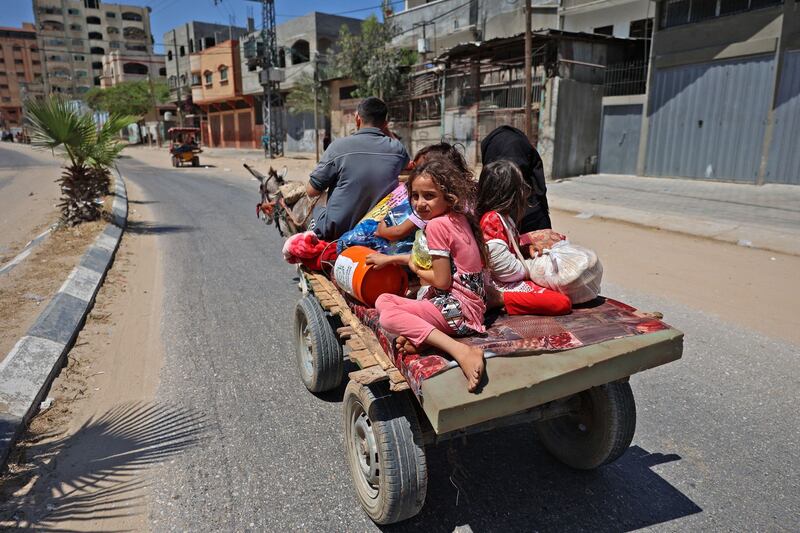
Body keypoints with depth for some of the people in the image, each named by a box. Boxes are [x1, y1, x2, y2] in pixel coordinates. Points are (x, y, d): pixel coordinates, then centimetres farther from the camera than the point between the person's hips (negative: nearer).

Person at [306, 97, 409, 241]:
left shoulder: (339, 146, -17)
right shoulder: (397, 149, -7)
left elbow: (312, 191, -10)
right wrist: (387, 132, 11)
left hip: (335, 232, -3)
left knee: (318, 205, 29)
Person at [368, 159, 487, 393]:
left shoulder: (436, 225, -16)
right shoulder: (459, 218, 11)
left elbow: (441, 280, -19)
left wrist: (415, 268, 0)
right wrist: (391, 258, 27)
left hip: (456, 308, -9)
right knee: (383, 299, 15)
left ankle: (461, 351, -29)